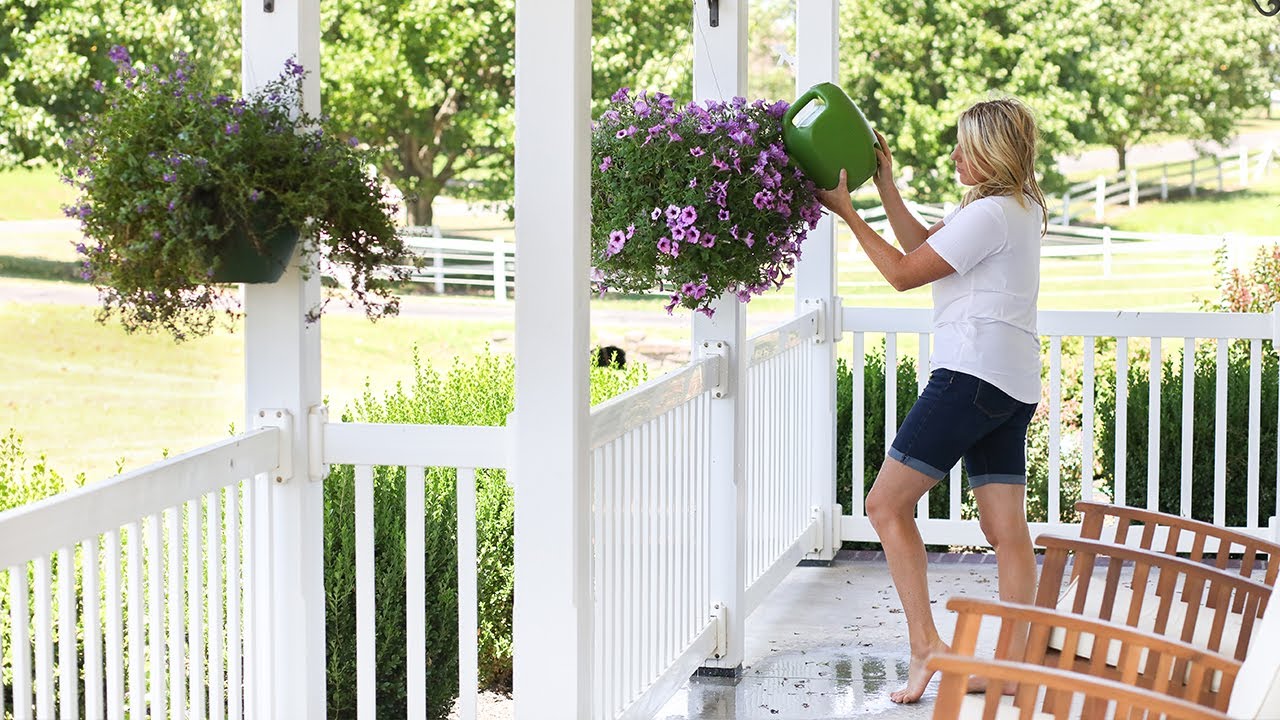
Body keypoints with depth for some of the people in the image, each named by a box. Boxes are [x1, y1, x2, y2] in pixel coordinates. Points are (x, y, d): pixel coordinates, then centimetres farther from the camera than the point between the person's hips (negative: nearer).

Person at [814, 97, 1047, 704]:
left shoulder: (990, 213, -13)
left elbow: (904, 272, -8)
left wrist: (845, 211, -1)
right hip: (1014, 386, 10)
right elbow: (923, 245, 23)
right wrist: (884, 183, 20)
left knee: (886, 504, -5)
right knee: (1006, 527, 6)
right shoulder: (1019, 207, 18)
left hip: (973, 373, -10)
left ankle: (925, 645, -9)